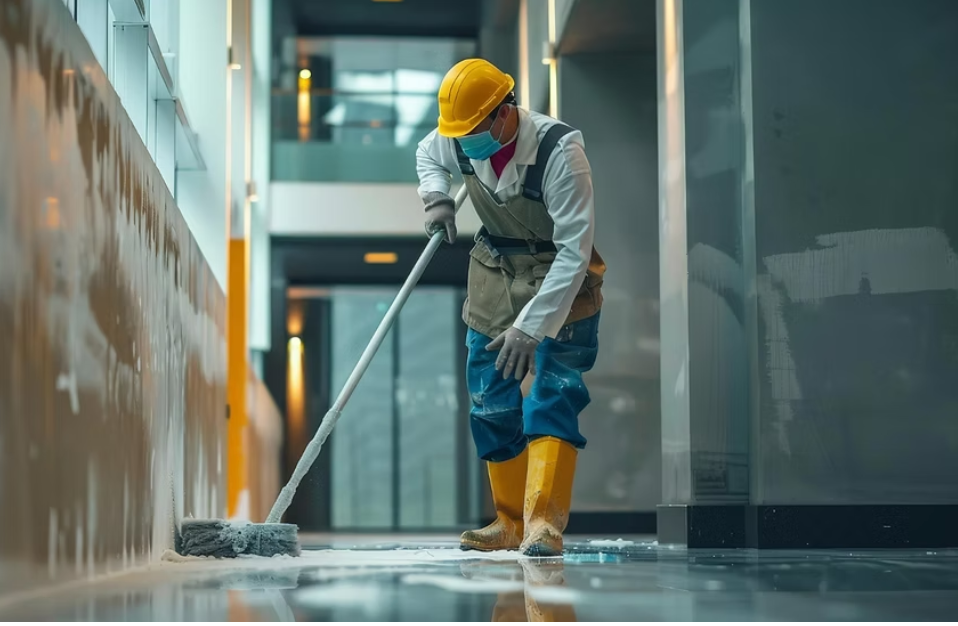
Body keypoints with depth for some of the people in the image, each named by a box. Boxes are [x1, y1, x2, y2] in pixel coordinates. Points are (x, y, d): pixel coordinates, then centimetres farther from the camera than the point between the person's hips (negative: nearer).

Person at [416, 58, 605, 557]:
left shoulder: (559, 150, -31)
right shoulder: (456, 140, -12)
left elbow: (574, 252, -32)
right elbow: (427, 155, 15)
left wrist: (530, 327, -36)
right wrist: (436, 195, -7)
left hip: (560, 278, -6)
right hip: (493, 273, 6)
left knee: (551, 398, -19)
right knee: (491, 407, 7)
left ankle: (543, 521, -21)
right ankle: (510, 523, 18)